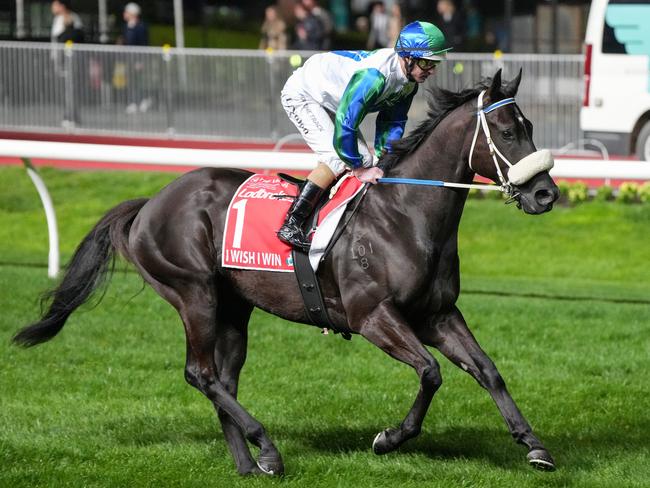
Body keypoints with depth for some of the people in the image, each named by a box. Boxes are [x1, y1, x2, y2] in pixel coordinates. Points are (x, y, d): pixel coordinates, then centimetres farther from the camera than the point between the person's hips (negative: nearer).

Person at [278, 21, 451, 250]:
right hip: (301, 95, -9)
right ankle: (290, 226, -22)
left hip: (329, 100, 9)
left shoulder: (409, 83, -10)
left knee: (364, 160, 4)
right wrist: (359, 169, -27)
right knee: (337, 158, -23)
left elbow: (392, 121, 2)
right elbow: (345, 124, -37)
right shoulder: (373, 76, -39)